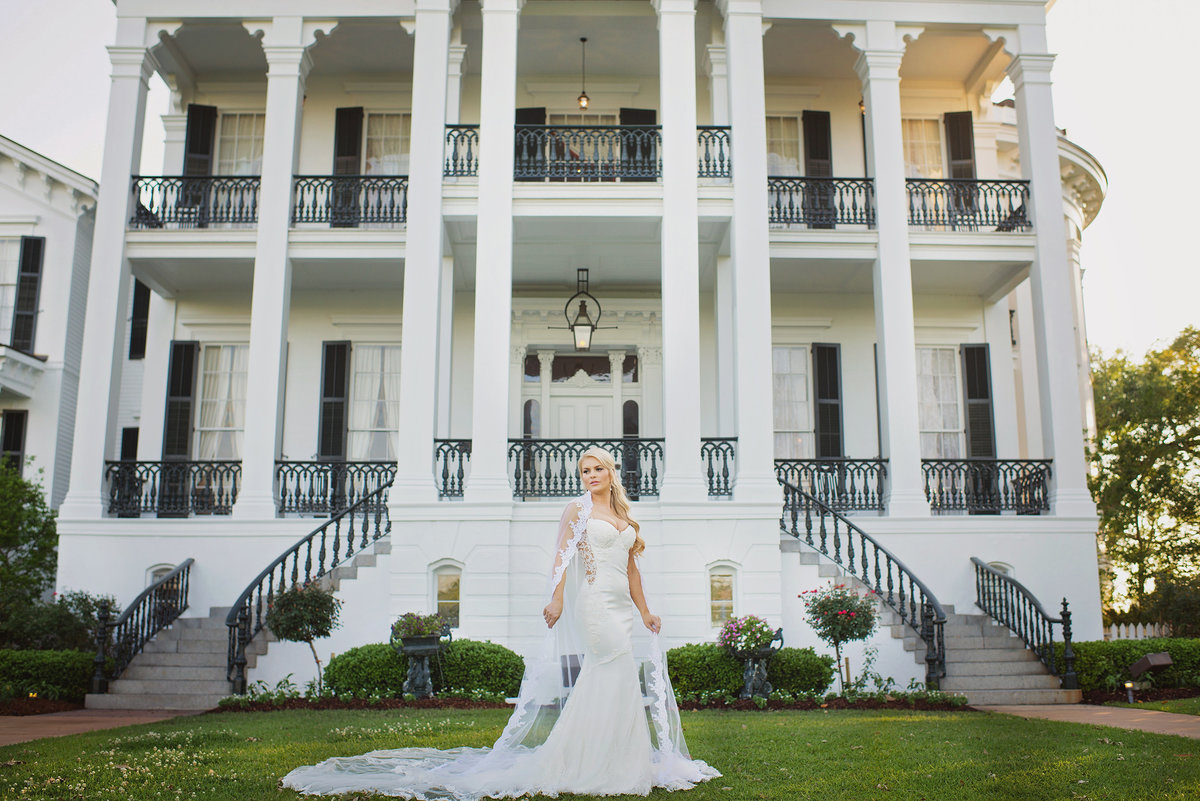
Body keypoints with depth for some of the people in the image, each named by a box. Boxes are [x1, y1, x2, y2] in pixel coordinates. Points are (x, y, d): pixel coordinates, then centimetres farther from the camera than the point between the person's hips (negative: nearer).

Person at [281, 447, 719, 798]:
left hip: (621, 607, 7)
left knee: (625, 683, 4)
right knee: (611, 678, -14)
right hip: (595, 604, -7)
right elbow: (562, 556, -8)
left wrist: (645, 613, 21)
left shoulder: (625, 517, 20)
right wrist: (556, 600, -20)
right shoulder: (577, 510, 1)